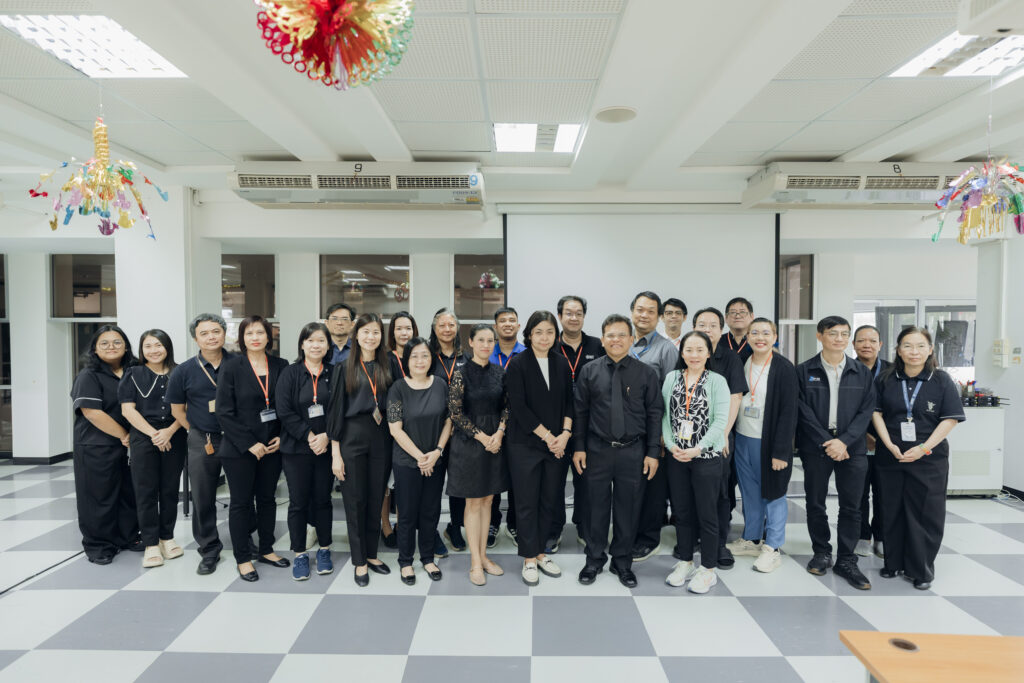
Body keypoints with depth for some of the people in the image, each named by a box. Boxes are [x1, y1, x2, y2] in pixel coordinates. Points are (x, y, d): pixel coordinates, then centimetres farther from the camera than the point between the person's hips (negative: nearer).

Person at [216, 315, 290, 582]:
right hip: (239, 449, -3)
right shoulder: (232, 367, -7)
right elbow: (225, 412, -10)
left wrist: (281, 437, -5)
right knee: (241, 502, 7)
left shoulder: (280, 366, 2)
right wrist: (249, 444, -14)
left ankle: (266, 550, 29)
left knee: (267, 498, 14)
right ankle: (242, 558, 19)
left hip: (272, 447, 3)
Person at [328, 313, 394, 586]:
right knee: (355, 500, 4)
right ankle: (359, 562, 16)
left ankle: (371, 554, 25)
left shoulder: (386, 368, 8)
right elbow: (336, 410, -3)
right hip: (352, 438, -3)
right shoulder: (344, 369, -1)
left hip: (381, 438, 3)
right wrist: (335, 453, -7)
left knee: (376, 499, 9)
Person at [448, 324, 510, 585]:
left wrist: (499, 434, -8)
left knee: (487, 500, 12)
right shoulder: (461, 373, -9)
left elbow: (506, 406, 7)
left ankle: (483, 555, 24)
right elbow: (455, 412, -11)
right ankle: (475, 562, 14)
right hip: (469, 443, -4)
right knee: (473, 503, 4)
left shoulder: (499, 372, 4)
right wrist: (482, 436, -12)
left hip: (495, 442, 4)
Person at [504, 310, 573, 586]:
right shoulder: (517, 364, -8)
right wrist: (547, 436, -13)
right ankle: (529, 559, 17)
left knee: (549, 500, 11)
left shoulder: (562, 364, 7)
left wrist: (564, 434, -6)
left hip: (556, 444, 4)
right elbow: (519, 407, -13)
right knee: (527, 502, 3)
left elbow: (569, 401, 9)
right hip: (525, 444, -4)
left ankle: (540, 553, 27)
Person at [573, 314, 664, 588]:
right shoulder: (589, 372, 1)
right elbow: (580, 412, 4)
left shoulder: (646, 373, 0)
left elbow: (655, 414, 0)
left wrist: (653, 452, -4)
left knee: (628, 509, 11)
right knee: (596, 506, 10)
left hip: (633, 452, 0)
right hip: (597, 451, 0)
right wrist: (578, 447, 0)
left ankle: (622, 562, 30)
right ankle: (594, 560, 29)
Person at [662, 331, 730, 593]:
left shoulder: (717, 381, -4)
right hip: (675, 456, 3)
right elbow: (664, 414, 3)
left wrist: (698, 449, -15)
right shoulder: (672, 378, 5)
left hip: (706, 456, -3)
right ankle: (685, 562, 29)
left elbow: (720, 421, -9)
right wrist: (671, 445, -9)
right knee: (681, 512, 13)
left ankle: (708, 569, 20)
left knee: (707, 514, 5)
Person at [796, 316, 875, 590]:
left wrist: (844, 441, -11)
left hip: (852, 447, 1)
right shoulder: (804, 371, 1)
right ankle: (822, 553, 25)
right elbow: (803, 411, -5)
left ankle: (846, 560, 17)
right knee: (815, 503, 8)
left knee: (851, 506, 4)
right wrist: (826, 442, -12)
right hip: (815, 447, -1)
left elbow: (866, 411, 1)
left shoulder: (862, 373, 7)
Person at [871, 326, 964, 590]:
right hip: (891, 457, 2)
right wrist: (890, 445, -10)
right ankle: (894, 563, 24)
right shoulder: (885, 380, 3)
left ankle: (921, 570, 18)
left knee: (925, 514, 3)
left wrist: (923, 448, -14)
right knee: (893, 512, 10)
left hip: (929, 459, -2)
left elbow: (950, 419, -5)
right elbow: (876, 413, 2)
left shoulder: (942, 381, -2)